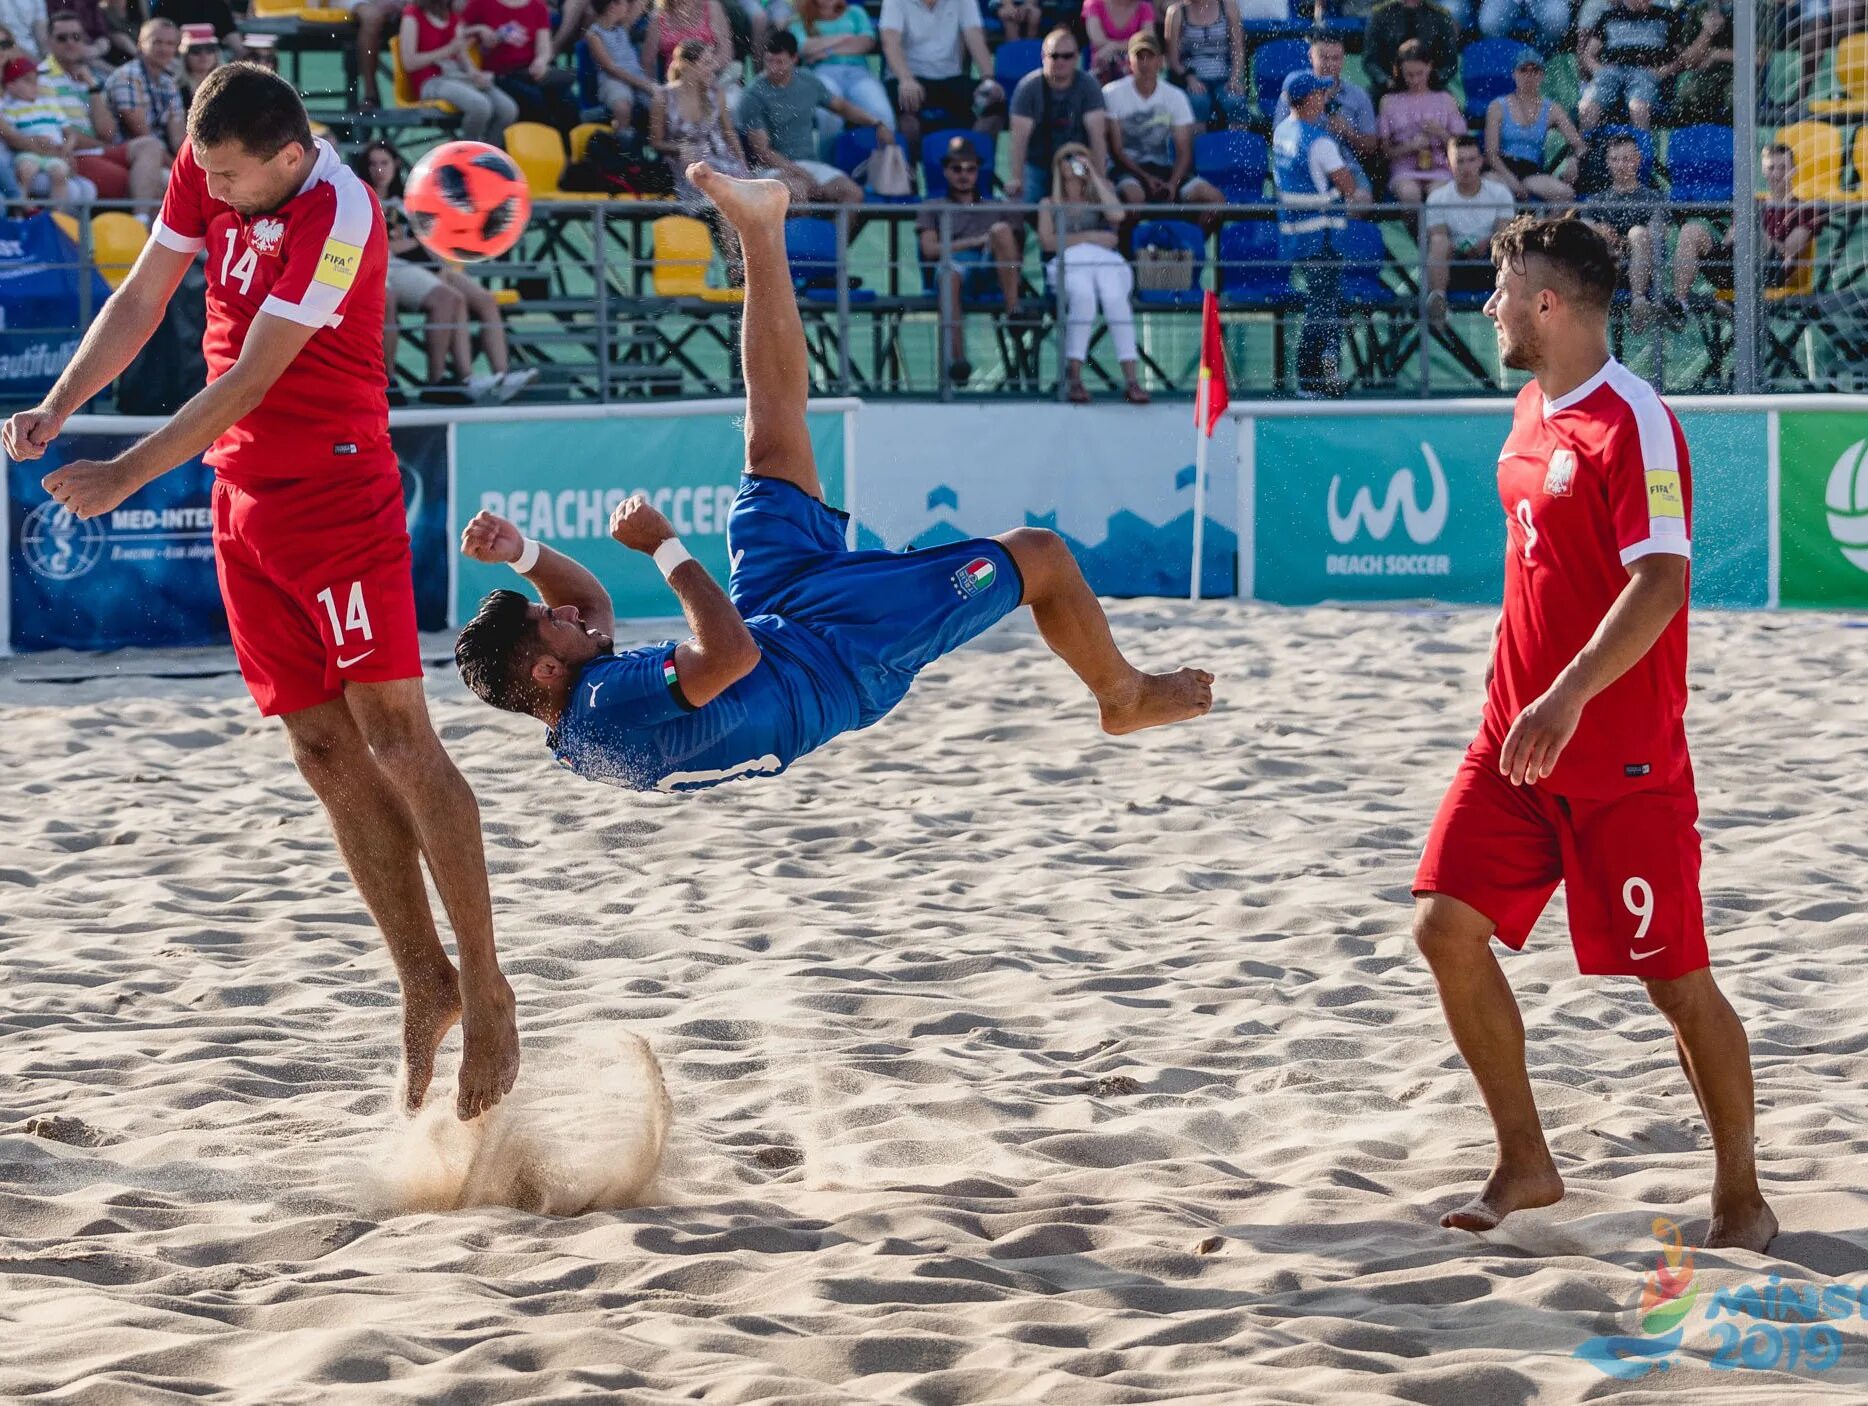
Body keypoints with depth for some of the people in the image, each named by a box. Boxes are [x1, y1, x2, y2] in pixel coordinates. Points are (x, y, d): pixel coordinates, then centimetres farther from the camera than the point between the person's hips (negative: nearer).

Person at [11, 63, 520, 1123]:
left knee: (395, 737, -10)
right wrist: (58, 411, -3)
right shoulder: (208, 169, 2)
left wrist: (129, 474, -20)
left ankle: (487, 989, -5)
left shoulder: (338, 218, -21)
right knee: (325, 751, 6)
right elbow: (143, 301, 10)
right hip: (245, 497, 7)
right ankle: (424, 979, 12)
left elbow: (253, 377, -21)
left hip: (337, 489, -7)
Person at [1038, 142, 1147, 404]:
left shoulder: (1098, 200, 30)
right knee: (1084, 296, -40)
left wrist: (1094, 176, 11)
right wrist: (1090, 237, -1)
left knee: (1114, 297, -37)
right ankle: (1074, 378, -41)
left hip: (1105, 260, 1)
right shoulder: (1049, 204, 28)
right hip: (1070, 262, -1)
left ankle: (1131, 378, -47)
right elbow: (1047, 241, 9)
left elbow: (1118, 215, 4)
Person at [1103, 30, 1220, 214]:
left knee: (1215, 199, -18)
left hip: (1164, 170, 4)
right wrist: (1146, 178, -17)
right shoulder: (1113, 94, -4)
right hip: (1128, 171, -4)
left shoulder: (1175, 97, 5)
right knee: (1132, 195, -40)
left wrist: (1173, 183, -17)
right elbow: (1116, 150, -5)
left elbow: (1183, 151, 2)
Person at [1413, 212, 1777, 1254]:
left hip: (1622, 758, -8)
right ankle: (1526, 1164, 9)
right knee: (1447, 925, -3)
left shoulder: (1633, 423, -17)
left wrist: (1569, 697, -36)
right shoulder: (1533, 412, 11)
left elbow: (1661, 581, -26)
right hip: (1519, 738, 8)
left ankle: (1742, 1198, 13)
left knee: (1675, 975, -1)